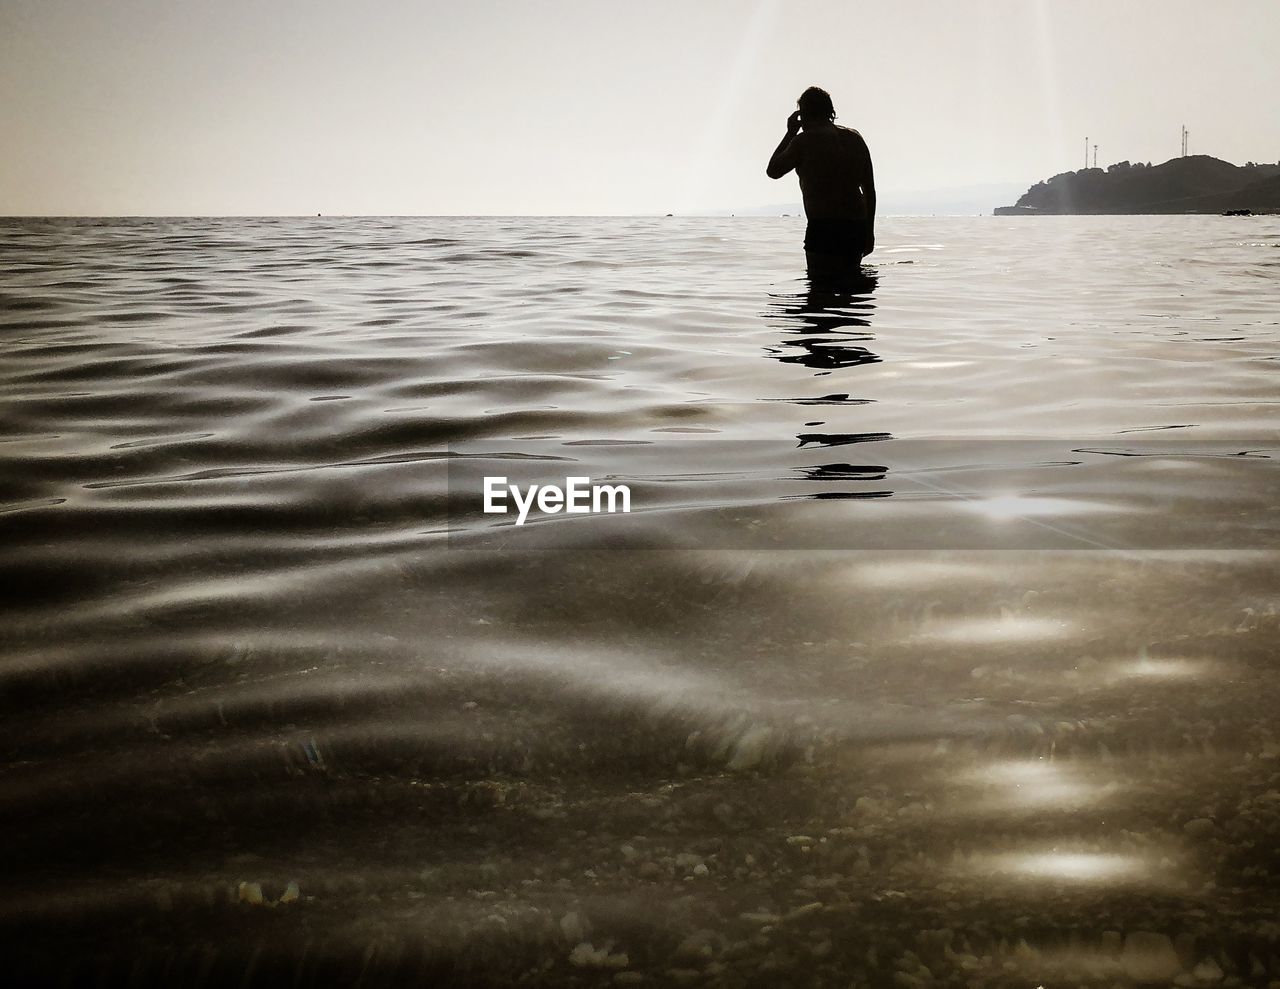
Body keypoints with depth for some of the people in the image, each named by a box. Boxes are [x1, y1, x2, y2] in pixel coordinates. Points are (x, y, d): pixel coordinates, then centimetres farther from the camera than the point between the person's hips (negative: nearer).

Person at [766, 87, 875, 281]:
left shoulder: (805, 140, -6)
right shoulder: (855, 138, 12)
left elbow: (773, 171, 8)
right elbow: (869, 190, 12)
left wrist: (790, 133, 14)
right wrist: (869, 232, 18)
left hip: (824, 228, -7)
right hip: (856, 228, 7)